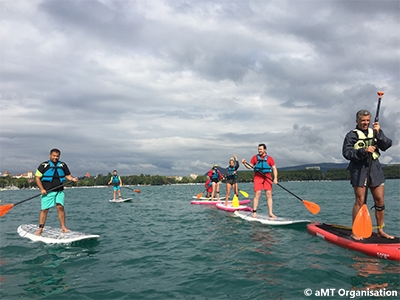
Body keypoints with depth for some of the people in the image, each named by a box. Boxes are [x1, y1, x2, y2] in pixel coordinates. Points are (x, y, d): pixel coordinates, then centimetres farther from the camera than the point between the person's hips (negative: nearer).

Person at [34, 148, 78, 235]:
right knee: (44, 209, -1)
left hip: (59, 191, 2)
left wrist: (72, 179, -7)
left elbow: (67, 175, 16)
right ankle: (40, 228, 10)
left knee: (60, 207, -7)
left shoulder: (63, 165, 12)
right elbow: (37, 177, 1)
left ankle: (63, 227, -1)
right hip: (47, 192, -2)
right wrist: (41, 189, -8)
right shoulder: (44, 165, 2)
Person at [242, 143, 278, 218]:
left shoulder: (269, 158, 7)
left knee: (269, 194, -1)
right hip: (258, 177, -1)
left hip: (267, 178, 1)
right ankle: (254, 212, 1)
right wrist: (245, 163, -12)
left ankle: (270, 213, 5)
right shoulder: (255, 157, 9)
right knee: (257, 194, -7)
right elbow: (250, 166, 8)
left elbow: (274, 168, 5)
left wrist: (275, 178, -7)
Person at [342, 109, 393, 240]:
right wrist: (364, 151, -20)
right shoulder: (352, 135, 1)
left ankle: (380, 230, 19)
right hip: (359, 169, -5)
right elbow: (346, 153, -9)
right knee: (360, 201, -6)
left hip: (375, 169, 5)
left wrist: (378, 133, -10)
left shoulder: (374, 132, 16)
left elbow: (387, 145, 3)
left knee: (380, 201, 6)